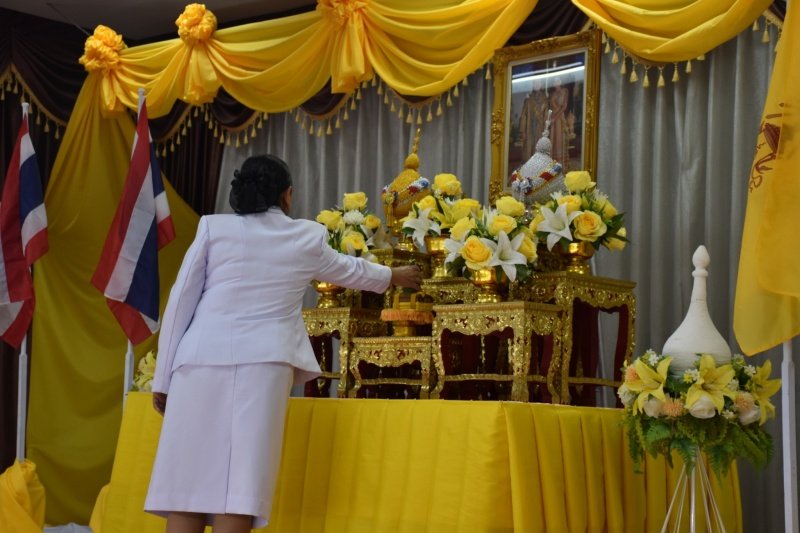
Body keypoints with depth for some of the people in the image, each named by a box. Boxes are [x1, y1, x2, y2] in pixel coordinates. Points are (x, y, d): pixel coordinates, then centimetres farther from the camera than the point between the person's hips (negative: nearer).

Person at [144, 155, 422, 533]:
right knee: (239, 488, -3)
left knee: (187, 483, 2)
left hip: (202, 360, 0)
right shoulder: (308, 237, 13)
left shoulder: (213, 227, 9)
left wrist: (163, 378, 11)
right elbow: (349, 271, 33)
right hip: (263, 363, 0)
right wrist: (394, 276, 53)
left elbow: (180, 303, 7)